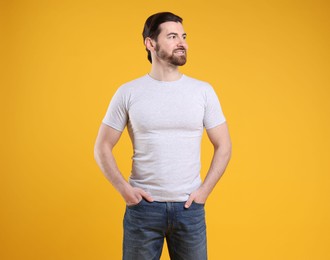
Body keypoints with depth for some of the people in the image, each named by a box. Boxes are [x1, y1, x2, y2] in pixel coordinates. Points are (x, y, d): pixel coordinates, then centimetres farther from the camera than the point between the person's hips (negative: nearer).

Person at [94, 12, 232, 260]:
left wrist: (204, 191, -4)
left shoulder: (203, 91, 0)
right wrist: (125, 189, -8)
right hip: (143, 206, -1)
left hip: (189, 207, 1)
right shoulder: (128, 93, -3)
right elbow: (103, 147, 2)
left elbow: (223, 146, 4)